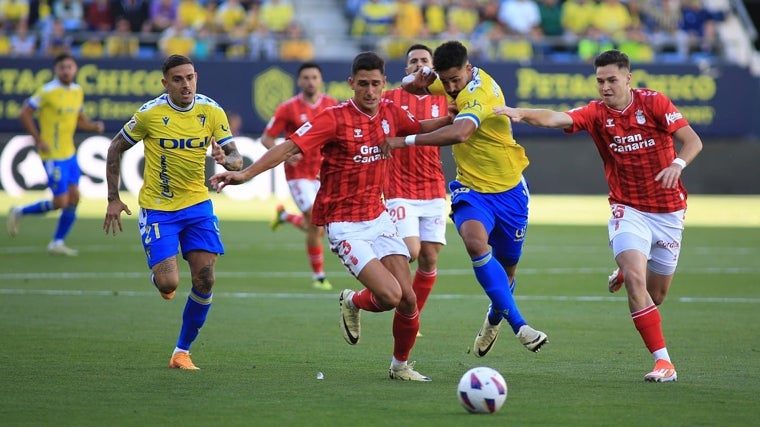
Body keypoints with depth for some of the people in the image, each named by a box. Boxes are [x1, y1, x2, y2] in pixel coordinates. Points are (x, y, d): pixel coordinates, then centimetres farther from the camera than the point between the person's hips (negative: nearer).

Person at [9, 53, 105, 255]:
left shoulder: (78, 91, 8)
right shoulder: (47, 91, -14)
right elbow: (25, 114, -11)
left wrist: (94, 126, 0)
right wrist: (38, 140, -16)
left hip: (70, 153, 7)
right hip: (53, 155, -7)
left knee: (74, 197, 4)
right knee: (61, 202, -8)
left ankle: (58, 243, 14)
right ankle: (19, 212, 14)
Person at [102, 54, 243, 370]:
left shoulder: (212, 112, -5)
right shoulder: (150, 113, -12)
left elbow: (236, 158, -2)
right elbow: (115, 149, 1)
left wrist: (227, 160, -27)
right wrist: (113, 199, -2)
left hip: (197, 204, 3)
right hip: (157, 208, -3)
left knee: (204, 281, -6)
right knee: (168, 283, -15)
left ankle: (182, 351, 11)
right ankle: (161, 277, 26)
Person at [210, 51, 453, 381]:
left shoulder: (390, 113, 3)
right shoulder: (336, 118, -16)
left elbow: (420, 128, 26)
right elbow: (290, 147, -23)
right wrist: (246, 174, -33)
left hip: (378, 218, 6)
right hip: (345, 226, -6)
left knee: (408, 299, -2)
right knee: (390, 295, -19)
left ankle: (401, 365, 22)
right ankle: (352, 302, 16)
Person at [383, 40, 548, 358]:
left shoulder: (481, 93, -26)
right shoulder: (450, 81, -3)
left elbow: (460, 133, -45)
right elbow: (409, 85, 15)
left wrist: (407, 141, -45)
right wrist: (418, 80, -10)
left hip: (508, 191, -4)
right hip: (470, 188, 4)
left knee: (506, 270, 10)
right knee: (475, 242, -28)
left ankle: (495, 318, 44)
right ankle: (519, 325, -27)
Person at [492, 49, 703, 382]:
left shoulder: (653, 103, -8)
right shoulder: (596, 113, -6)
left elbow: (693, 140, -12)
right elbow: (556, 118, -21)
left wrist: (678, 164, -32)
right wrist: (522, 114, -40)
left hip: (668, 210, 0)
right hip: (628, 209, 0)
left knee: (656, 293, 9)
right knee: (636, 282, -22)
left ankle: (625, 273, 46)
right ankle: (662, 361, -17)